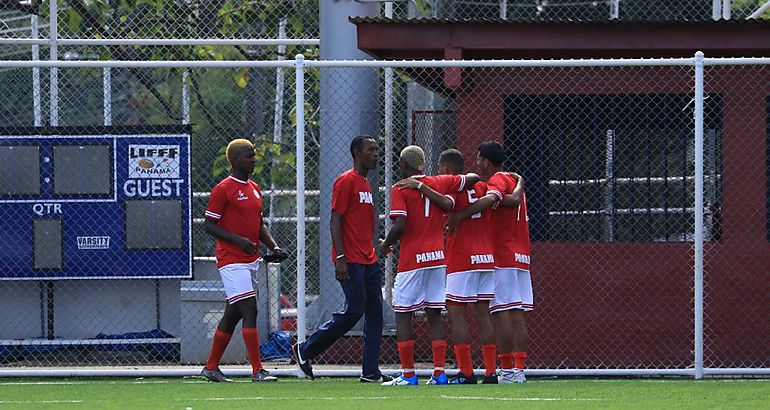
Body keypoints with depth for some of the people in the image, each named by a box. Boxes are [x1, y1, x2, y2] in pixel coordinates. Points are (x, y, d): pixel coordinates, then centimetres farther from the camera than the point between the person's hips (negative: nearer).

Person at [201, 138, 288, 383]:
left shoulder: (254, 189, 16)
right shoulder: (223, 190, -9)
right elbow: (209, 225, -10)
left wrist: (273, 246, 8)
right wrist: (238, 240, -20)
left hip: (251, 260, 9)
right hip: (232, 260, -9)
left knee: (233, 314, 12)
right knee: (249, 310, -16)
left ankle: (211, 368, 22)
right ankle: (257, 371, -18)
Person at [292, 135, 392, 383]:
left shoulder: (365, 183, 19)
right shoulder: (346, 181, -9)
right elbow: (335, 220, -14)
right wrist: (340, 259, -20)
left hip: (368, 261, 9)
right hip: (351, 261, -9)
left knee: (375, 312, 3)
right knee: (354, 311, -10)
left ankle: (371, 372, 4)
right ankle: (305, 350, 4)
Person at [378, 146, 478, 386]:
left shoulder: (400, 189, -6)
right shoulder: (440, 183, 8)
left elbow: (400, 226, -15)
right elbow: (473, 178, 15)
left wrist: (386, 245, 3)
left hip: (411, 260, -5)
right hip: (437, 257, 5)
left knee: (403, 315, 2)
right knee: (434, 315, 8)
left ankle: (408, 374, -3)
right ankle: (439, 372, 2)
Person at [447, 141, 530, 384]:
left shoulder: (498, 180, -7)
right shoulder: (515, 180, 21)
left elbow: (490, 199, -27)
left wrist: (460, 215, -26)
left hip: (501, 259, -9)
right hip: (521, 256, 9)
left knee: (500, 314, -9)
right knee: (517, 316, 5)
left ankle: (507, 370, -12)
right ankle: (519, 369, 2)